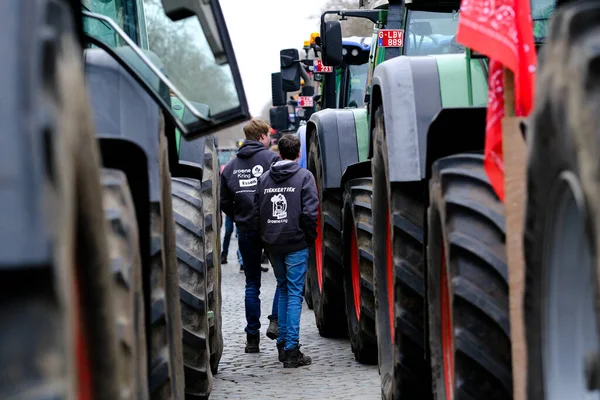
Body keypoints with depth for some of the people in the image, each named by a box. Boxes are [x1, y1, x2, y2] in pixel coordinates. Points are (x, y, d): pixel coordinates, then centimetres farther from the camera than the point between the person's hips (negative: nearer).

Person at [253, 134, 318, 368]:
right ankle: (291, 349, -9)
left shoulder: (265, 179, 8)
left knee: (283, 289, 19)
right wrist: (310, 236, 0)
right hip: (296, 243, -5)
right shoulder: (304, 177, -6)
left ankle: (282, 343, 19)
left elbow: (257, 213, 9)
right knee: (294, 293, -4)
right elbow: (310, 212, -13)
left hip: (272, 244, 5)